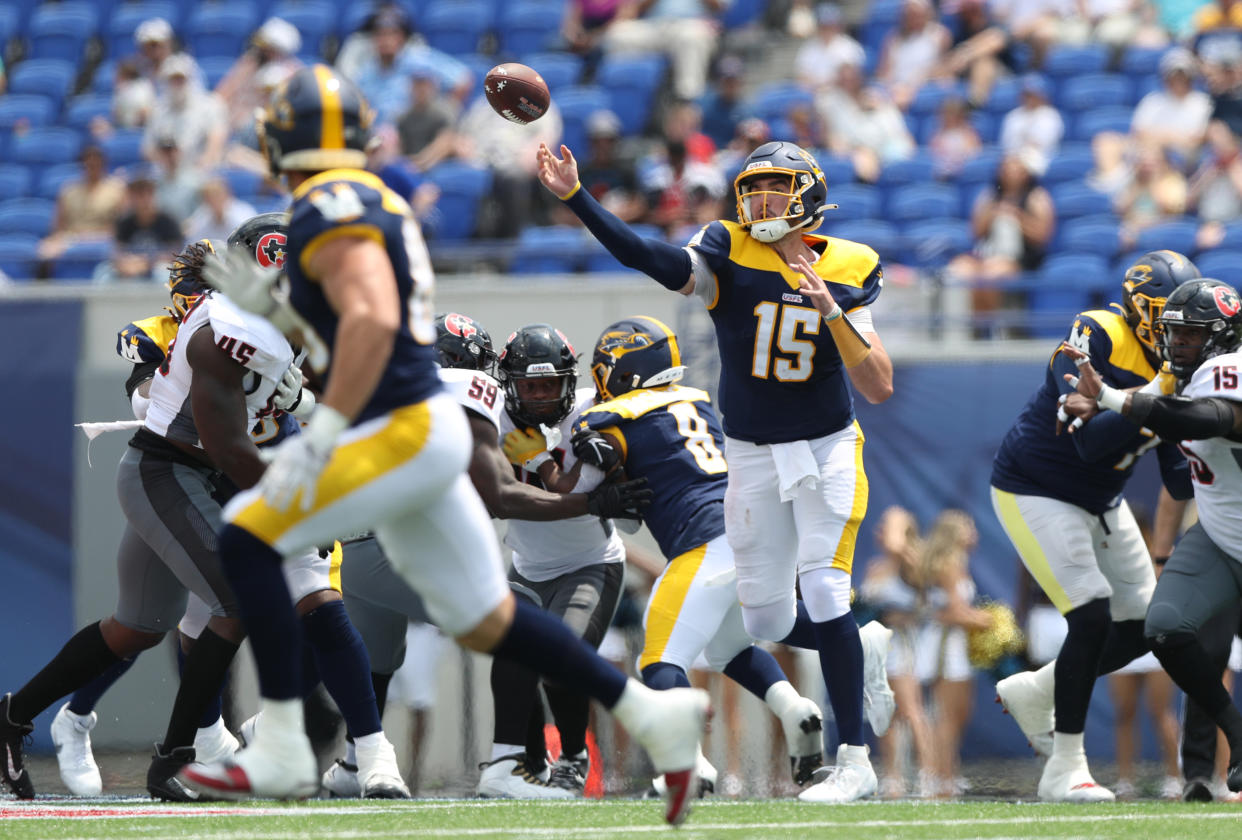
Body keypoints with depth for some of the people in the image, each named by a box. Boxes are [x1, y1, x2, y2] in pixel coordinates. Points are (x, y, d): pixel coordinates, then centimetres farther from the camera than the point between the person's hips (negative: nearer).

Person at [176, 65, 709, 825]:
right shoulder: (378, 204, 17)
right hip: (430, 430, 9)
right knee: (485, 622, 15)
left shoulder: (330, 208, -12)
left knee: (247, 540, -9)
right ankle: (654, 712, 17)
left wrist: (318, 439, -29)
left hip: (402, 434, -9)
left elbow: (373, 321, -27)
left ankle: (282, 751, -10)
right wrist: (268, 301, 21)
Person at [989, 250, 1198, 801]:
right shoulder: (1096, 337, -23)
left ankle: (1033, 693, 32)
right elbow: (1089, 440, -33)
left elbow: (1180, 482, -1)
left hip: (1101, 504, 9)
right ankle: (1064, 770, -10)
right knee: (1093, 619, -20)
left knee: (1142, 629, 8)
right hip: (1036, 495, -9)